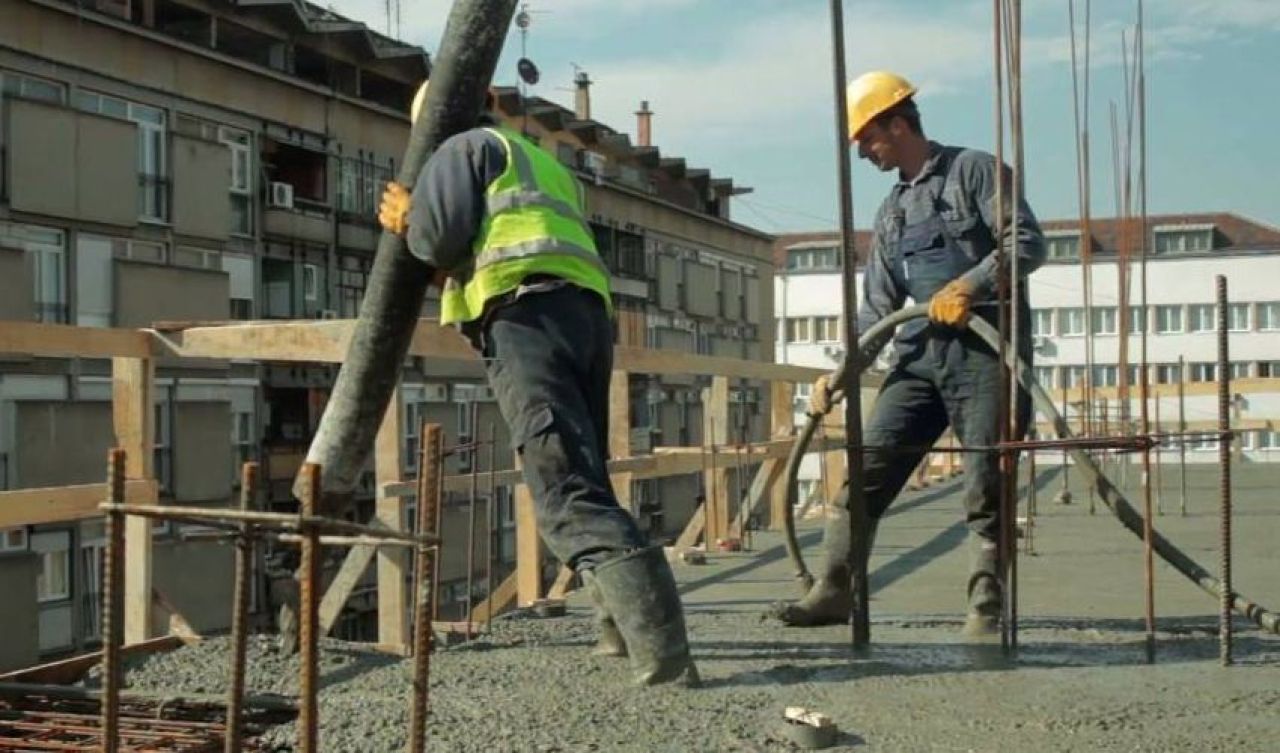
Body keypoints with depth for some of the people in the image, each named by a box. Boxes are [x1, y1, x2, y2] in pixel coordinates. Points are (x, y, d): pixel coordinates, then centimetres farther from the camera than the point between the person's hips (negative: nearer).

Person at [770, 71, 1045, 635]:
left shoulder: (973, 170, 0)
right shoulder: (892, 212, 20)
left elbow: (1027, 243, -10)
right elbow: (877, 307, 19)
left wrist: (968, 286, -23)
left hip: (986, 346, -6)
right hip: (922, 351, 6)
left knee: (986, 485, -5)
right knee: (867, 467, -2)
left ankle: (986, 606, 5)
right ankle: (835, 590, 3)